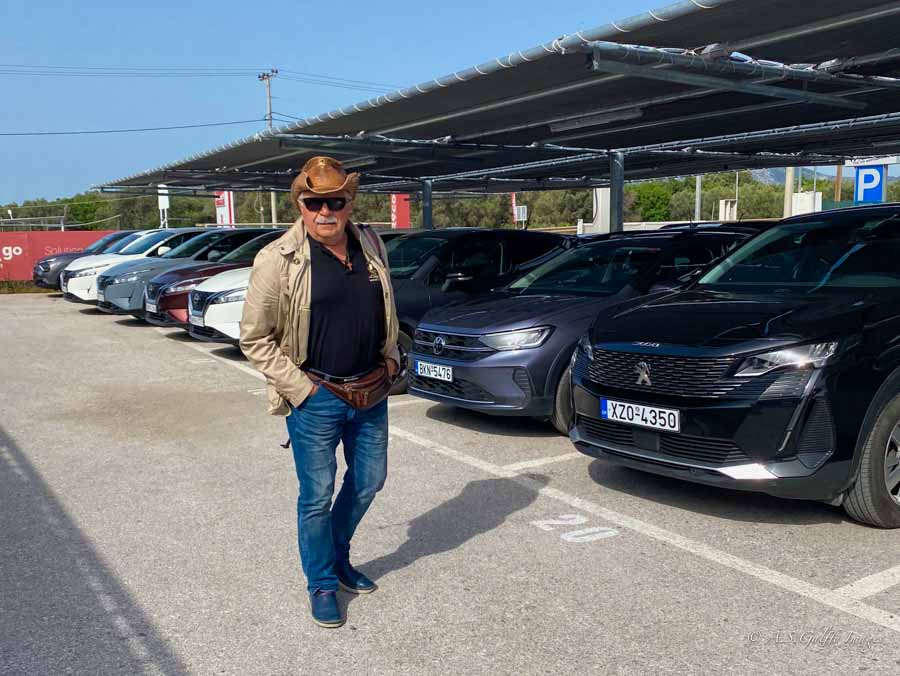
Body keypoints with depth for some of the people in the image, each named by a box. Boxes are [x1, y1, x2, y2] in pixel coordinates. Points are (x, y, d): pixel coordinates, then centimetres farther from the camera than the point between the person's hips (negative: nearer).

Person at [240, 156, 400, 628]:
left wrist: (390, 357, 9)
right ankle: (322, 583, 28)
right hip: (315, 398, -5)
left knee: (368, 482, 17)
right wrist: (300, 388, -13)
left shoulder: (371, 245, 3)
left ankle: (338, 553, 42)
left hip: (371, 391, 6)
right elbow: (254, 339, -10)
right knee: (317, 496, 6)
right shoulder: (278, 261, -14)